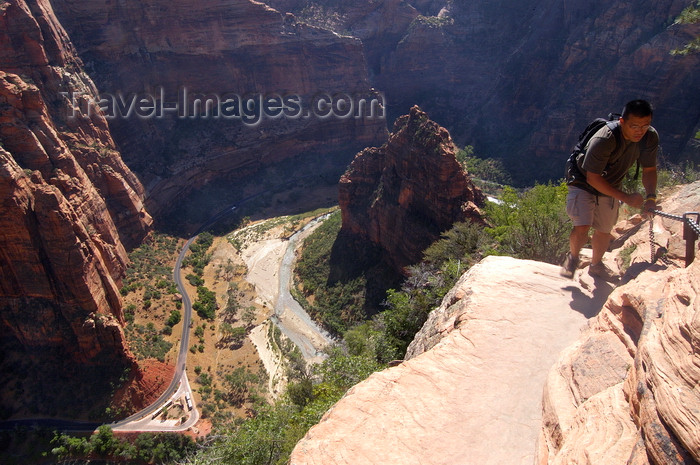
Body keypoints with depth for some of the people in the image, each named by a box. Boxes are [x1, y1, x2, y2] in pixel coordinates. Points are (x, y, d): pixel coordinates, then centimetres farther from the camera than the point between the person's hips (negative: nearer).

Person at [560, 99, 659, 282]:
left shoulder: (651, 137, -17)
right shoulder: (604, 139, -35)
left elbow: (649, 169, -5)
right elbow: (592, 178, -31)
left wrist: (651, 196, -22)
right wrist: (626, 198, -31)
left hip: (611, 188, 6)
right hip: (584, 184, -6)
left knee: (604, 231, 15)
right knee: (582, 227, -20)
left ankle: (596, 265, 41)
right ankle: (572, 257, 12)